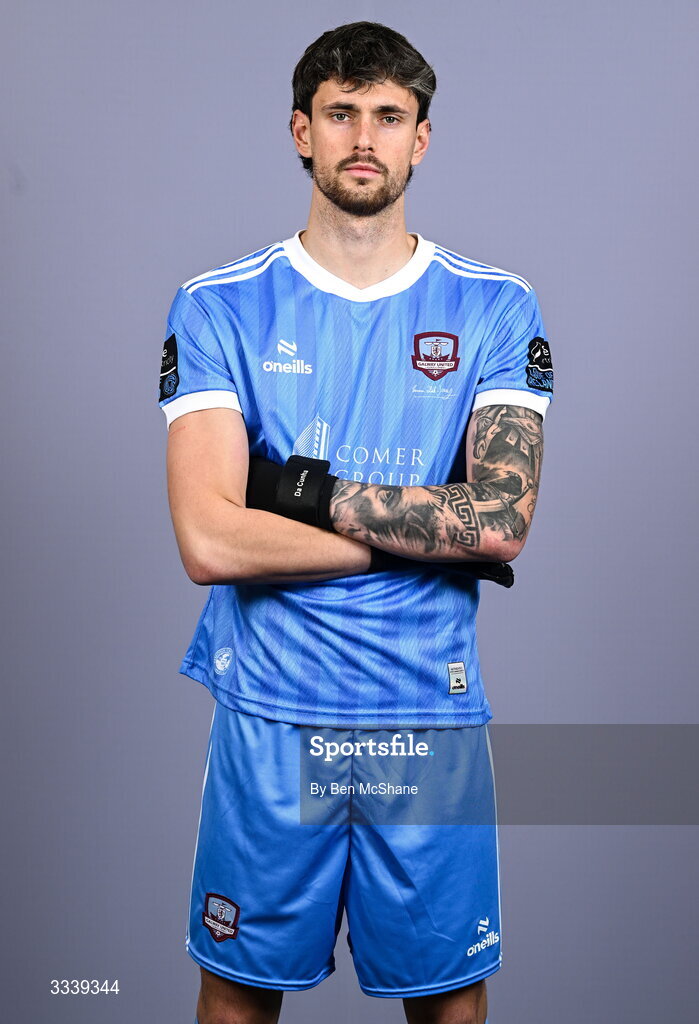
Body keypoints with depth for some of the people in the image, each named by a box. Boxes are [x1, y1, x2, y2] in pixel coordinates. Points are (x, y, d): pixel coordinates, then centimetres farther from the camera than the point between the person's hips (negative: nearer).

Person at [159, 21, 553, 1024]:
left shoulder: (495, 309, 1)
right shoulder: (218, 307, -3)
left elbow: (504, 518, -13)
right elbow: (210, 543, -15)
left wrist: (307, 490, -15)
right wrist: (435, 536, -12)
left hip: (433, 715, 1)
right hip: (268, 713, 0)